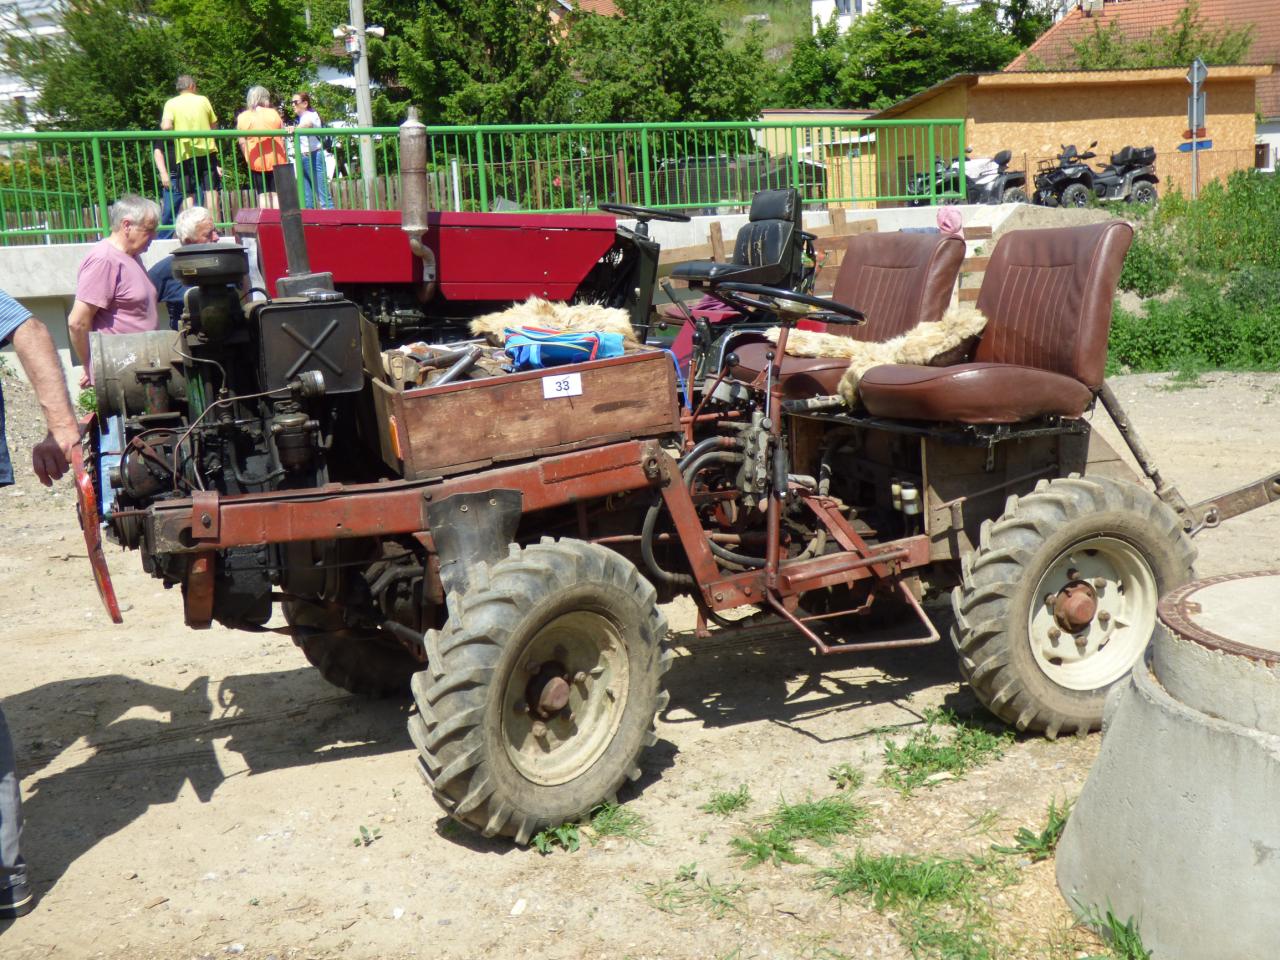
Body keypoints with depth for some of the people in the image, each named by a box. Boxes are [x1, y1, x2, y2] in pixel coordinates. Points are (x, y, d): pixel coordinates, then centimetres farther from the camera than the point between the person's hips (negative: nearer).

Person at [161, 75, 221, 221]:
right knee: (211, 190, 2)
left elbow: (166, 127, -12)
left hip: (186, 154, -1)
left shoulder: (171, 103, 0)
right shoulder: (203, 100, 5)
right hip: (208, 151, 1)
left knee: (190, 195, 3)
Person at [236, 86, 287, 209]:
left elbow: (242, 143, -1)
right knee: (276, 193, 3)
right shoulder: (273, 113, -2)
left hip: (256, 161, 0)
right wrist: (284, 158, 12)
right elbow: (282, 137, 3)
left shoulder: (242, 117, 0)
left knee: (263, 194, 4)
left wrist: (248, 158, 10)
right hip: (276, 159, 0)